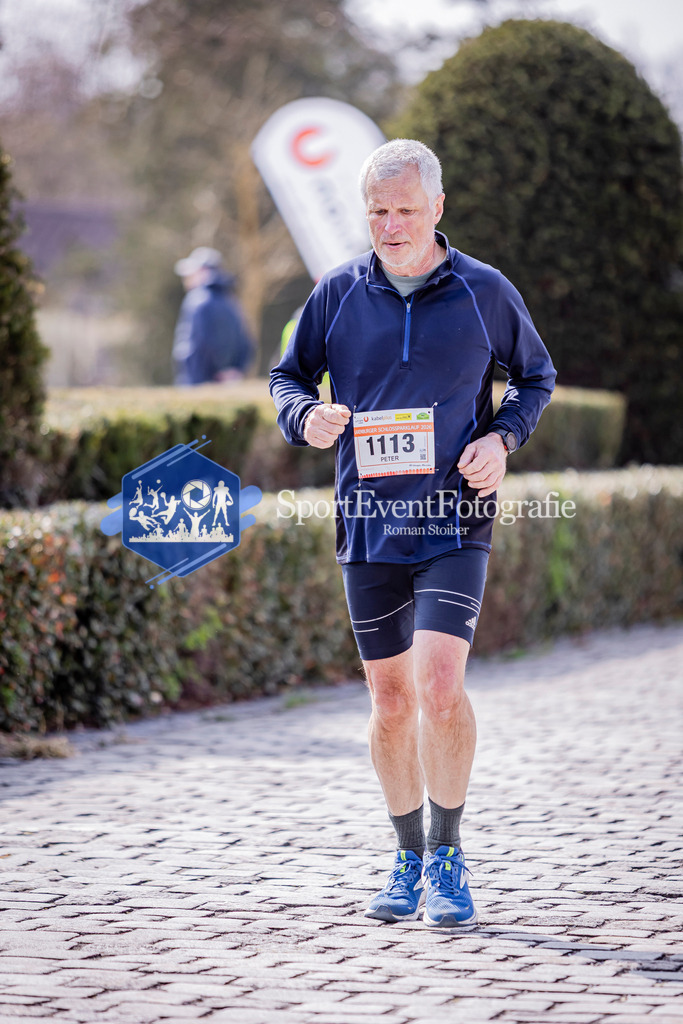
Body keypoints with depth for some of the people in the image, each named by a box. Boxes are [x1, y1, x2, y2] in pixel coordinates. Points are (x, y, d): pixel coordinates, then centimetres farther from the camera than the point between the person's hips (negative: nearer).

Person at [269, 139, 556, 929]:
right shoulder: (337, 294, 4)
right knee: (391, 702, 9)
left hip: (454, 523, -2)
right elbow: (287, 377, 14)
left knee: (439, 685, -18)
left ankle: (447, 860, -5)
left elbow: (535, 376, 13)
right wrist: (306, 416, -9)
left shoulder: (485, 293, 0)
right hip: (367, 527, 3)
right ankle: (409, 860, 24)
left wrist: (503, 437, -6)